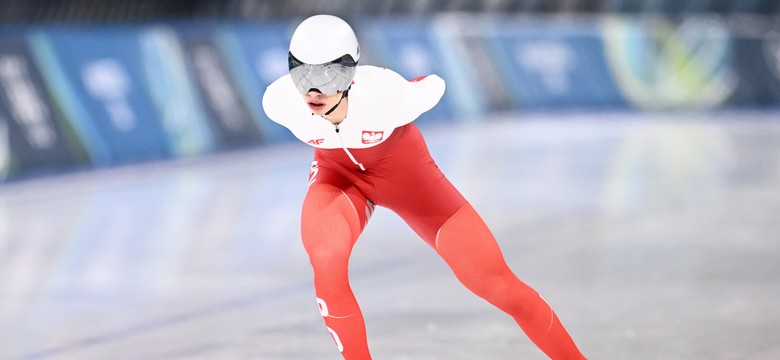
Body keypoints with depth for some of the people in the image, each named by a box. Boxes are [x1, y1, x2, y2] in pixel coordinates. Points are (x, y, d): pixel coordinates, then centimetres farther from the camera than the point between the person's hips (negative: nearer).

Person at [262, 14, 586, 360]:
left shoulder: (385, 92, -37)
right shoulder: (279, 101, -29)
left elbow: (433, 87, -12)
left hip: (404, 171, -1)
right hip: (339, 173, 1)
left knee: (493, 280, -4)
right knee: (326, 262, -30)